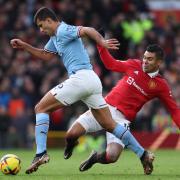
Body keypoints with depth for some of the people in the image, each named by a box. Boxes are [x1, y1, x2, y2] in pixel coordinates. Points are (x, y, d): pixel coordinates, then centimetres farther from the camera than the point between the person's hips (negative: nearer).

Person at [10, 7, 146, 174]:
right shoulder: (55, 37, 23)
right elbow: (46, 55, 37)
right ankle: (143, 154, 7)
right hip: (93, 81, 10)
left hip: (80, 77, -10)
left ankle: (41, 153, -14)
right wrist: (24, 46, 28)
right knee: (110, 125, 11)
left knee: (41, 108, -2)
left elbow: (88, 30, -22)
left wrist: (102, 42, -38)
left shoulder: (63, 30, -6)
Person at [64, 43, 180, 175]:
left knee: (111, 157, -24)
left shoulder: (161, 85, -1)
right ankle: (71, 144, 27)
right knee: (71, 134, -13)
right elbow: (111, 64, 16)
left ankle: (95, 157, 14)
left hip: (122, 118, -2)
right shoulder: (134, 65, 5)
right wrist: (100, 44, 6)